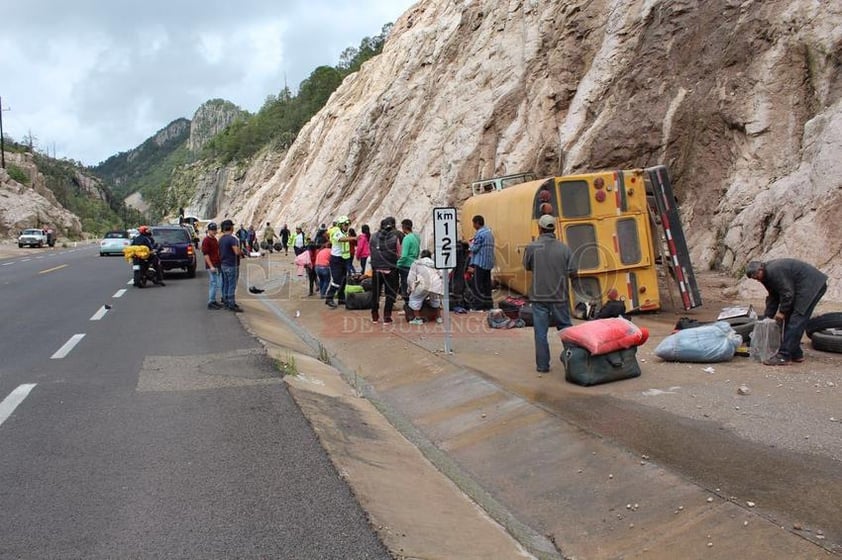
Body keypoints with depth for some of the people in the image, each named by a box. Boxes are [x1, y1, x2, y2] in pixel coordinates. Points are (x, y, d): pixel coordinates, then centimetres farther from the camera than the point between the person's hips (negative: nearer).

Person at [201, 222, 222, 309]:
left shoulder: (215, 239, 15)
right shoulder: (206, 240, -13)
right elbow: (206, 254, -17)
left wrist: (219, 263, 19)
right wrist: (211, 266, -22)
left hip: (217, 265, 9)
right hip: (211, 266, -9)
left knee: (216, 283, 13)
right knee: (213, 283, -8)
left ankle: (213, 300, 21)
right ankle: (210, 303, -4)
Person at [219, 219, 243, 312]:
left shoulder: (221, 239, 10)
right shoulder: (232, 238, -18)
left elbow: (220, 252, 16)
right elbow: (237, 252, -26)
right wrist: (241, 251, -6)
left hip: (223, 265, 9)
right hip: (232, 265, -9)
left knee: (225, 284, 15)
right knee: (232, 286, -4)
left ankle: (226, 302, 21)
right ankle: (232, 305, -1)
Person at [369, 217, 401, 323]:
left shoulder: (374, 237, -4)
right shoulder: (395, 238, -12)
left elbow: (371, 251, 5)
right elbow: (399, 254, -7)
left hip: (376, 270, 3)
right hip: (390, 270, -3)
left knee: (375, 293, 15)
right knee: (390, 294, 8)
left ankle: (375, 316, 23)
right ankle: (387, 316, 7)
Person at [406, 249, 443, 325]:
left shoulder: (416, 263, 20)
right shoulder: (435, 263, 33)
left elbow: (410, 278, 11)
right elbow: (441, 276, 26)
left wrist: (410, 288, 24)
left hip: (424, 284, -5)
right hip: (437, 285, 5)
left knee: (414, 299, 14)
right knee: (435, 299, 32)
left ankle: (418, 319, 9)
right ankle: (438, 317, 34)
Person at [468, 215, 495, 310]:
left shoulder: (480, 233, -14)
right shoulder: (489, 232, 16)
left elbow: (474, 248, -16)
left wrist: (471, 244, 5)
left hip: (480, 262, -9)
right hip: (489, 262, 9)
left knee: (476, 283, -4)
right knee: (486, 283, 12)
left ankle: (480, 304, -6)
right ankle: (488, 303, 14)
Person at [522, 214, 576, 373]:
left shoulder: (531, 247, -9)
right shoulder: (564, 248, -6)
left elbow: (527, 266, 6)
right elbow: (572, 272, -4)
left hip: (539, 296, -1)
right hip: (560, 296, 1)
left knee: (540, 332, 5)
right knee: (565, 328, 15)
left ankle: (542, 365, 9)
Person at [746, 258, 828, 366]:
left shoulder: (774, 271, -23)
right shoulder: (767, 273, 9)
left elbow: (787, 293, -21)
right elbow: (773, 296, 16)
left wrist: (782, 311, -8)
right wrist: (767, 317, 13)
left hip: (811, 285, -11)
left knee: (795, 322, -12)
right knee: (790, 319, 11)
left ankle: (784, 357, -12)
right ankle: (796, 354, 18)